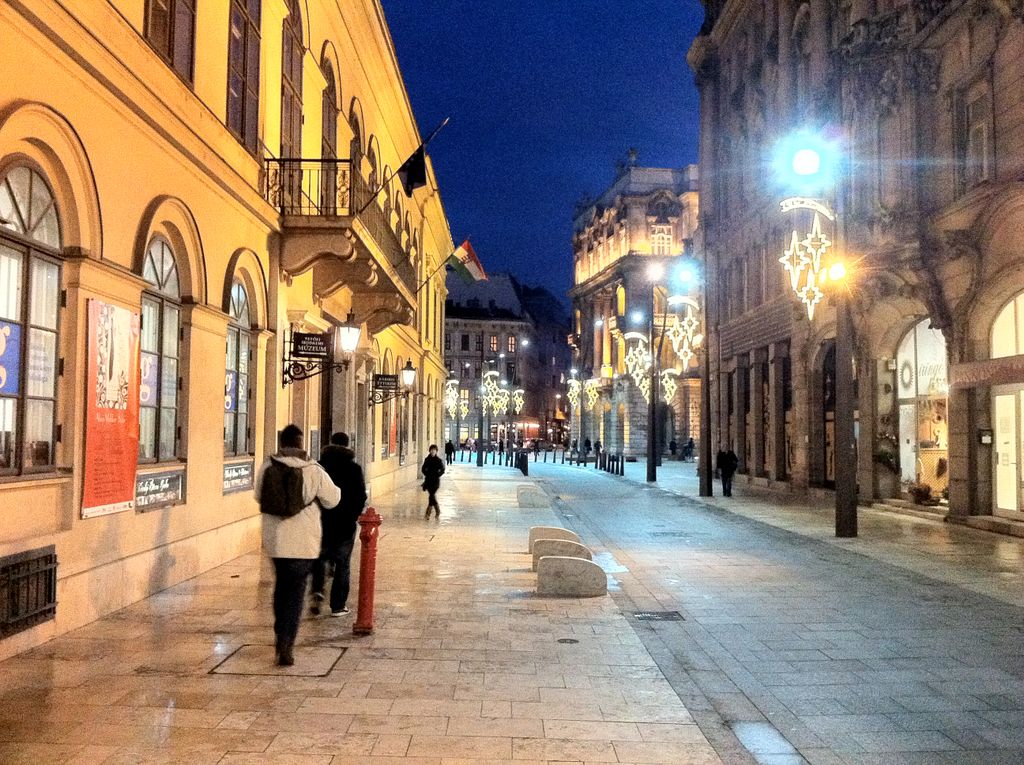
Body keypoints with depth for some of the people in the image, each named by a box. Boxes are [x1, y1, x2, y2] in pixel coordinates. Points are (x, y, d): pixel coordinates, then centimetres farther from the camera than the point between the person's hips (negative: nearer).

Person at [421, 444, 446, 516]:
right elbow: (423, 469, 9)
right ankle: (437, 511, 18)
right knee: (432, 495, 4)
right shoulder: (427, 459, 5)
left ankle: (428, 512, -5)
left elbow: (442, 470, -1)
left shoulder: (438, 460, -2)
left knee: (431, 495, -10)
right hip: (428, 480, 3)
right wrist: (427, 474, -5)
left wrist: (437, 475, -12)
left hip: (435, 481, -3)